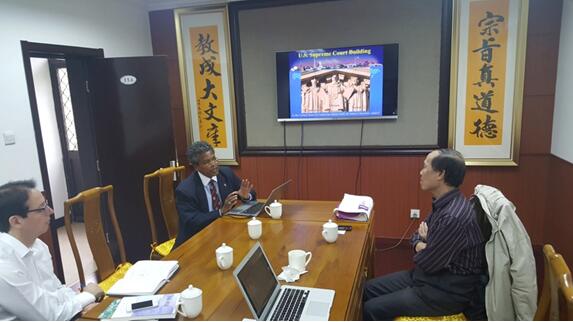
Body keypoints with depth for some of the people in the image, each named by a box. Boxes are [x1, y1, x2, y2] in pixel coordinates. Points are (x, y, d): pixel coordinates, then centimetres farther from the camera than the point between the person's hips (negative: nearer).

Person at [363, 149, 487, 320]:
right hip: (429, 276, 9)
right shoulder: (443, 204, 2)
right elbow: (418, 235, 13)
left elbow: (427, 263, -22)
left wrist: (422, 247, 0)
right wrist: (421, 245, -10)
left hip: (448, 291, -9)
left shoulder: (455, 216, -29)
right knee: (368, 290, 8)